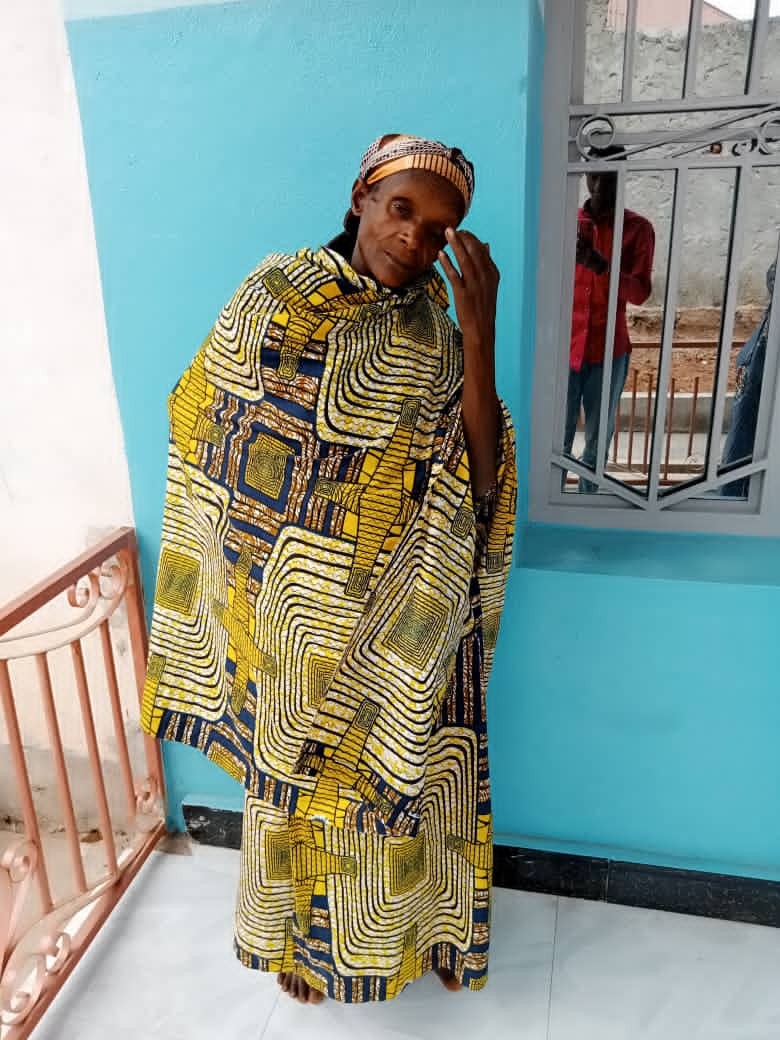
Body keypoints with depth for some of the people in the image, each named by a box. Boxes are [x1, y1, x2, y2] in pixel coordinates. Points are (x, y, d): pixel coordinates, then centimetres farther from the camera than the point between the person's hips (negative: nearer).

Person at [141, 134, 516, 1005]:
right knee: (295, 767, 19)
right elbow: (211, 424, 0)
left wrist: (480, 336, -24)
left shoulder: (435, 336, -6)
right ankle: (299, 931, 47)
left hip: (399, 618, 0)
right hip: (288, 603, 1)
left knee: (398, 767, 17)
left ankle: (419, 921, 47)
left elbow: (478, 474, -15)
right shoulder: (274, 293, -5)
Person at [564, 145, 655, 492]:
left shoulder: (638, 228, 2)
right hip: (565, 347, 0)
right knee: (557, 442, -1)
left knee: (597, 444, 6)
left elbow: (641, 292, -8)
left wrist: (600, 265, -22)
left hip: (608, 351, 0)